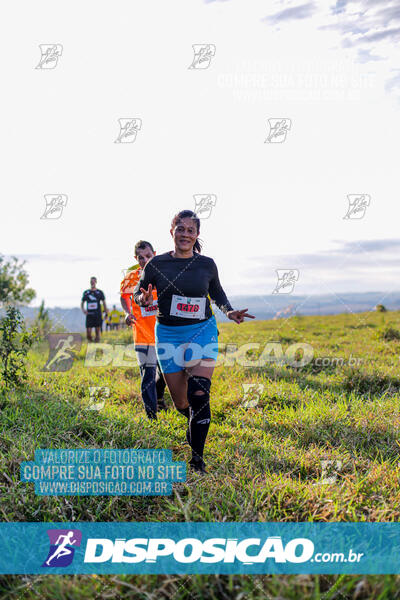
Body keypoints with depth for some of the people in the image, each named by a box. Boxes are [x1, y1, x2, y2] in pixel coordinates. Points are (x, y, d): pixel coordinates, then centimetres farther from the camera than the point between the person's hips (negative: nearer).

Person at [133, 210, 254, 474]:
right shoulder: (156, 264, -1)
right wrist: (144, 300, -14)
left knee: (199, 395, -16)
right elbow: (138, 293, 9)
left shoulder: (207, 264, 1)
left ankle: (197, 460, -5)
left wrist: (230, 312, 0)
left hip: (202, 331, -1)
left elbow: (217, 293, 18)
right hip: (168, 334, 1)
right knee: (180, 401, 7)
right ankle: (194, 423, 44)